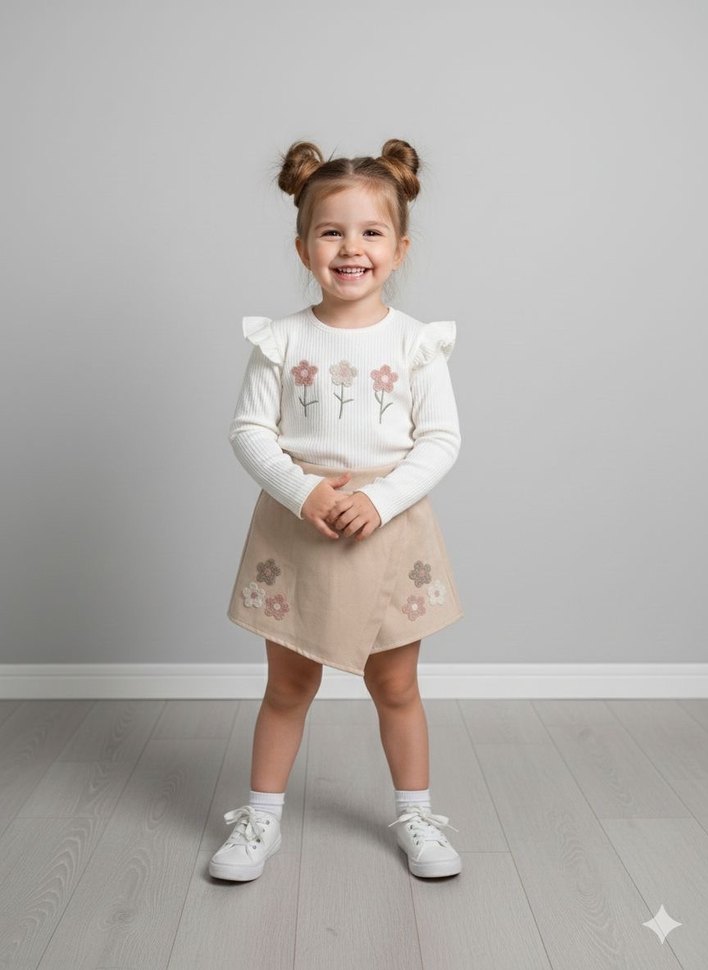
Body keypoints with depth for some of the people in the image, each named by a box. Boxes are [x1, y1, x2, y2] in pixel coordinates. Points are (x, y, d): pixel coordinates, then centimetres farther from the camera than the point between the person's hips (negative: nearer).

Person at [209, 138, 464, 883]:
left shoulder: (415, 342, -4)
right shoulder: (282, 340, -3)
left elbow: (441, 439, -6)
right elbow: (248, 429, -4)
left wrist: (380, 499, -19)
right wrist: (301, 492, -20)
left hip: (389, 531, 0)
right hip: (296, 530, 0)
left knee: (396, 687, 14)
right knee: (287, 687, 14)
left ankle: (415, 815, 34)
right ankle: (261, 817, 31)